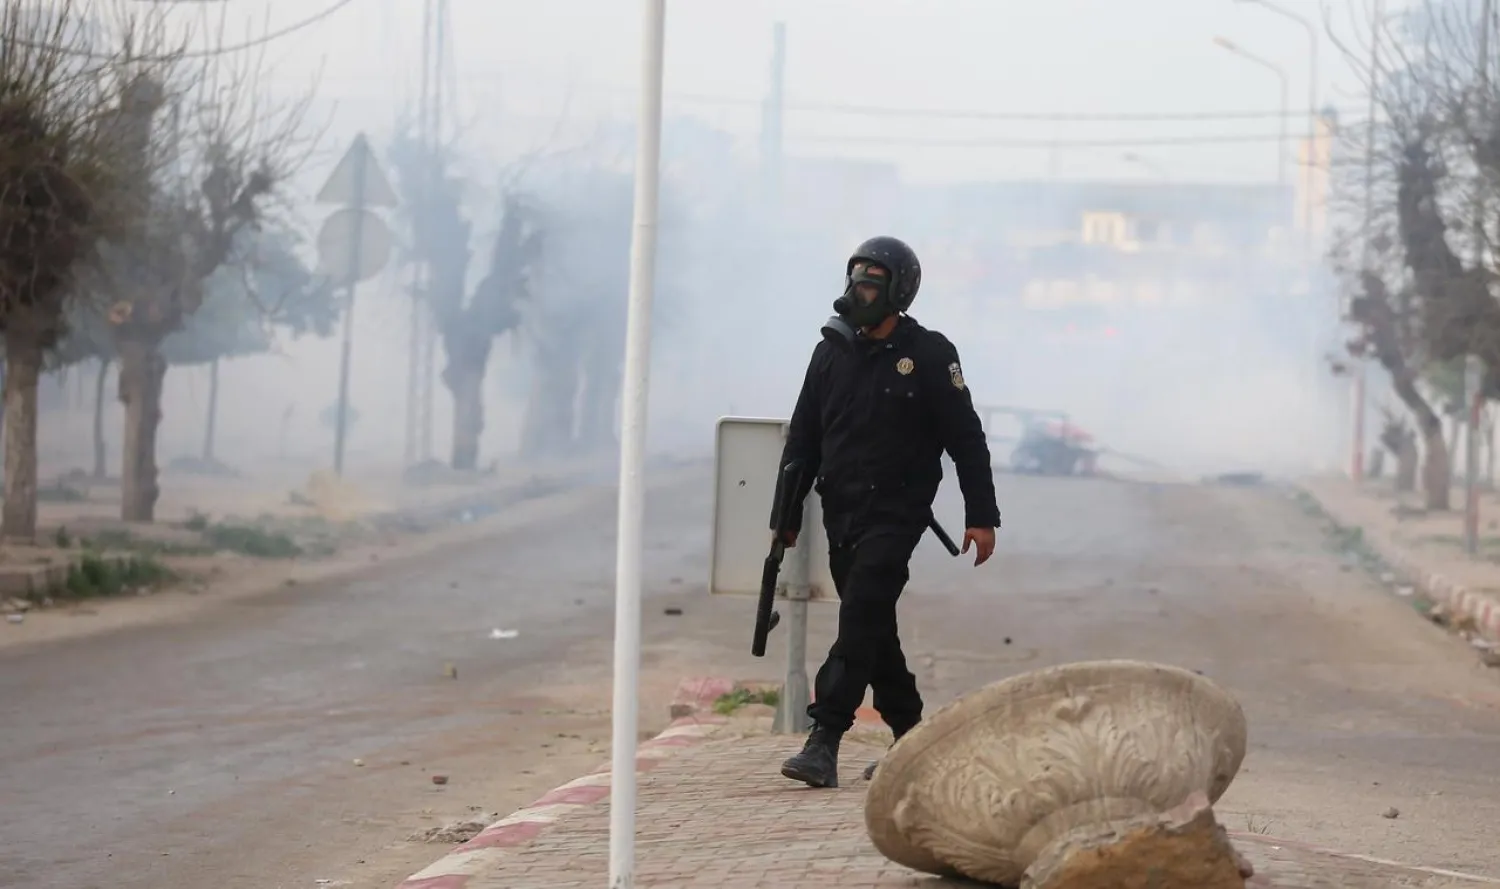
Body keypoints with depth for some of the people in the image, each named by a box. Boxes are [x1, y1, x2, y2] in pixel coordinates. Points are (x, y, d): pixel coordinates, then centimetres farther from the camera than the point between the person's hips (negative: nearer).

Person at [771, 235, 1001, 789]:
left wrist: (981, 517, -4)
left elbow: (967, 440, -2)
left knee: (860, 617, -16)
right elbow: (803, 441, 14)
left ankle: (824, 742, -22)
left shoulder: (929, 356, -4)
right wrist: (786, 516, 11)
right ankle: (910, 739, 24)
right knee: (872, 626, 11)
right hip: (841, 515, 6)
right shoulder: (832, 353, 10)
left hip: (896, 513, -6)